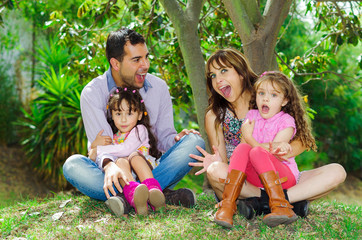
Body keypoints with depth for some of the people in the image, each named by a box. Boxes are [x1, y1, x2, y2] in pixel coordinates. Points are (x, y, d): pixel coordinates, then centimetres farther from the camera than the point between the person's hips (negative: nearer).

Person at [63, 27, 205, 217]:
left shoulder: (158, 87, 4)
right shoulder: (93, 93, -7)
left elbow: (164, 136, 6)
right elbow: (100, 144, -19)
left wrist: (177, 138, -19)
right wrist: (109, 166, -42)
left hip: (150, 169, 2)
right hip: (115, 173, -2)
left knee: (194, 142, -21)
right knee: (73, 164, -31)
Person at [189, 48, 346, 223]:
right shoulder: (214, 116, 3)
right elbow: (223, 161, 2)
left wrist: (284, 151, -23)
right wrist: (217, 163, -24)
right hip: (238, 185, -1)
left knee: (337, 172, -17)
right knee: (215, 171, -36)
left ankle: (263, 202, -28)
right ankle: (293, 199, -25)